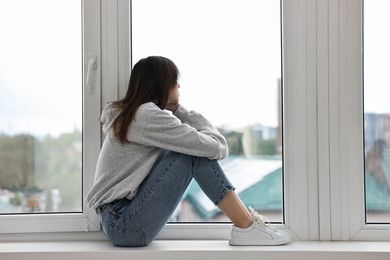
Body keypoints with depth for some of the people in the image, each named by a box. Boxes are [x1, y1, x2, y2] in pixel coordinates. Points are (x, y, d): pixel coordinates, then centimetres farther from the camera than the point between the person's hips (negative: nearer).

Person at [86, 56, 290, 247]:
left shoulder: (129, 114, 15)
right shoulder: (147, 115, -15)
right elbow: (216, 148, -15)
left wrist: (176, 108, 9)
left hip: (119, 219, 9)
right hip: (125, 224, -9)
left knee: (193, 147, 6)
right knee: (194, 151, -14)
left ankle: (246, 219, 5)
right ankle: (246, 227, -7)